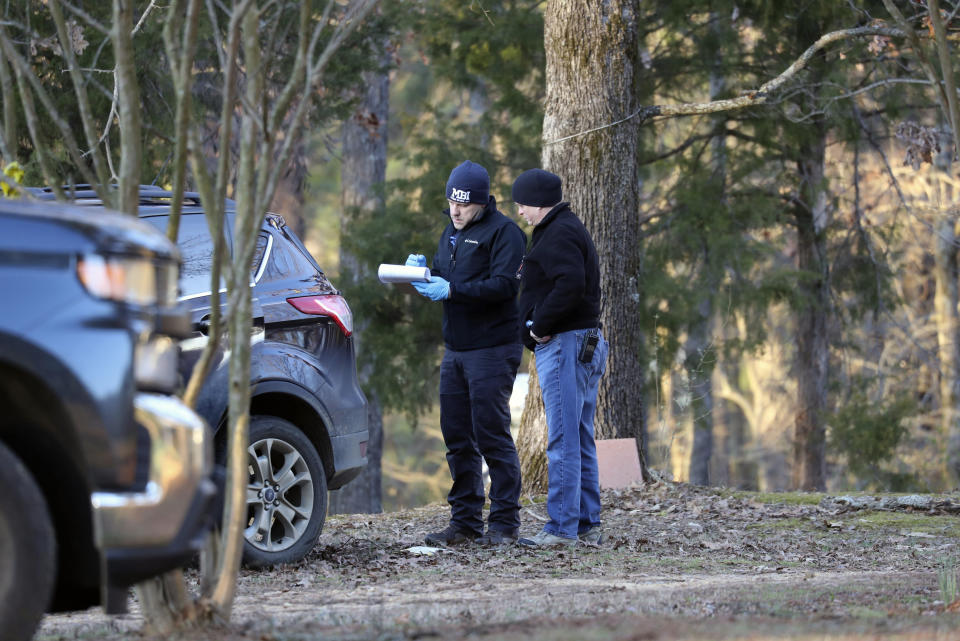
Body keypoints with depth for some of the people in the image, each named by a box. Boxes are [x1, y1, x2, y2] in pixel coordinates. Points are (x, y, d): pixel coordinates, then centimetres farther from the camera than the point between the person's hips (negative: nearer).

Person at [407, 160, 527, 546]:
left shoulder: (503, 232, -7)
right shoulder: (451, 232, 18)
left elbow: (504, 285, -19)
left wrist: (451, 290, -23)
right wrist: (424, 274, -1)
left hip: (492, 350, -8)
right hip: (454, 350, 8)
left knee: (492, 435, -7)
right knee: (457, 437, 7)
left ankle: (504, 523, -2)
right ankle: (465, 521, 13)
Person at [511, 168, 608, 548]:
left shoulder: (559, 234, -12)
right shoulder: (568, 229, 21)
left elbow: (570, 285, -26)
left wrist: (539, 326, -17)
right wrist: (537, 326, 9)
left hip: (564, 345, -11)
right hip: (587, 342, 11)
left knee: (563, 441, -9)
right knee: (580, 439, 13)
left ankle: (562, 528, -9)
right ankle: (588, 524, 16)